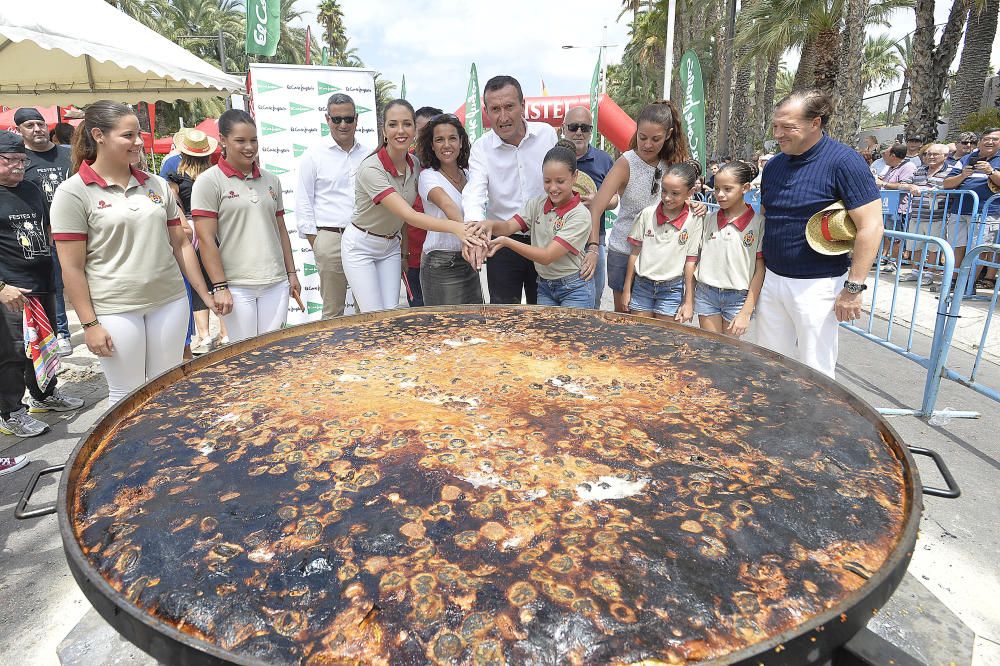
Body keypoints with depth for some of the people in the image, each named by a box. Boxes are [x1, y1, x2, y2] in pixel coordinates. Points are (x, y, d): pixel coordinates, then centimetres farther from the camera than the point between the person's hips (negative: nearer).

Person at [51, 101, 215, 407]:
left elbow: (181, 243, 11)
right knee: (127, 395, 7)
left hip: (169, 301, 4)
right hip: (115, 310, -3)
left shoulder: (157, 185, 7)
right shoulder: (73, 192, -5)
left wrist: (204, 293, 9)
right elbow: (72, 267, -6)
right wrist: (89, 324, -9)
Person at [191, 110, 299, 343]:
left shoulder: (271, 180, 12)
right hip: (236, 287, -4)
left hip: (276, 284, 4)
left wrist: (291, 273, 14)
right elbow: (206, 239, -7)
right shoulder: (209, 181, -2)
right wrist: (220, 287, -12)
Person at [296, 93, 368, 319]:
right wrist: (316, 245, -4)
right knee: (333, 310, 5)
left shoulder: (368, 156, 11)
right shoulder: (314, 156, 3)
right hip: (331, 239, -2)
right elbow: (303, 204, 3)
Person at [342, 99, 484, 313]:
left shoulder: (416, 164, -7)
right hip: (361, 247, -5)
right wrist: (455, 227, -51)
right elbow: (408, 215, -38)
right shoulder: (370, 168, -27)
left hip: (391, 246, 5)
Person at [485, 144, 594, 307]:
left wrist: (506, 242, -30)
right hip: (544, 286, 5)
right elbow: (508, 226, -9)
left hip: (574, 289, -5)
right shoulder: (537, 203, 2)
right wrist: (490, 225, -32)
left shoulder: (580, 215, -17)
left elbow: (547, 256, -23)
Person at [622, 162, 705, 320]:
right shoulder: (647, 214, -4)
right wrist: (626, 290, 4)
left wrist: (689, 302, -3)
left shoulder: (694, 220, -7)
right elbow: (635, 252, 2)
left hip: (672, 289, -1)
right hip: (642, 285, 2)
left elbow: (690, 261, -4)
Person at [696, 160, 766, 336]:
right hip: (705, 293, 3)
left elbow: (759, 270, -7)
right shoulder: (710, 220, 5)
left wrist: (746, 312, -11)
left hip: (738, 297, -3)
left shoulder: (758, 223, -6)